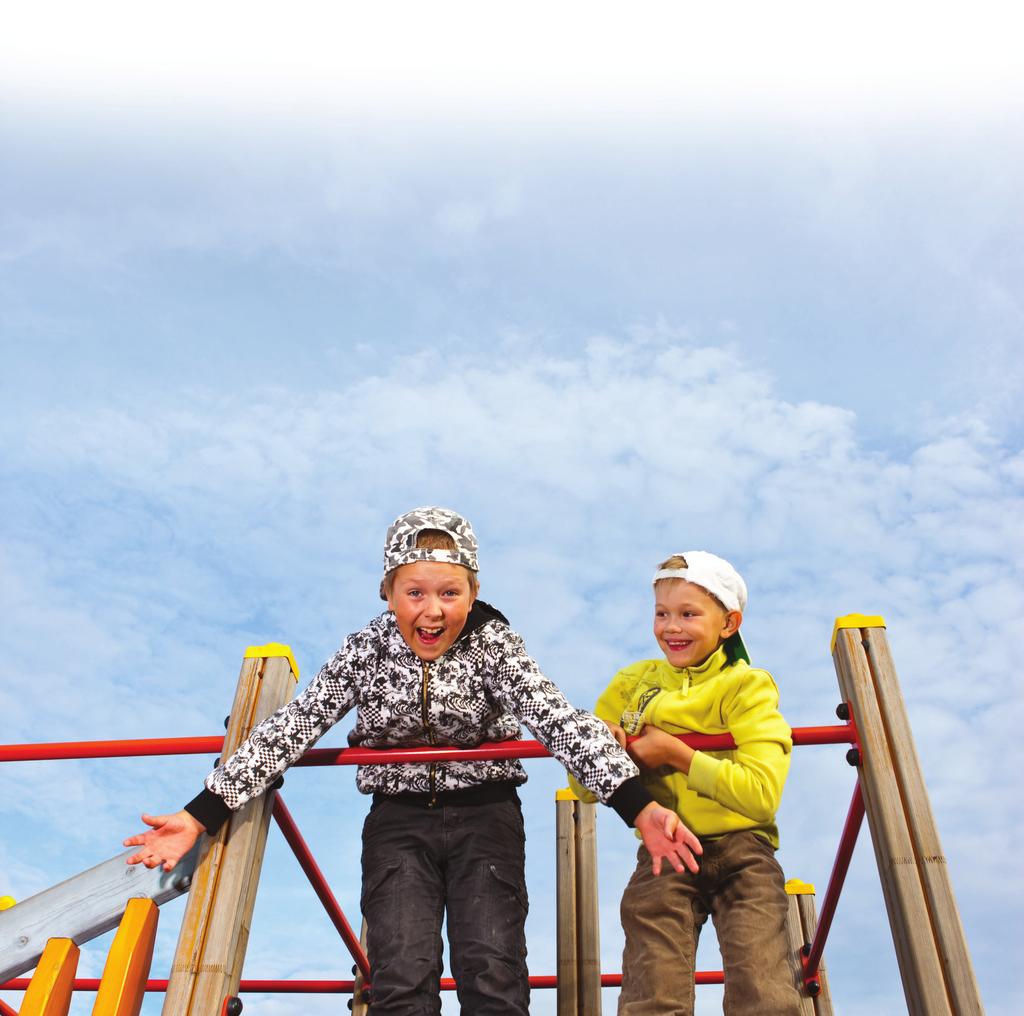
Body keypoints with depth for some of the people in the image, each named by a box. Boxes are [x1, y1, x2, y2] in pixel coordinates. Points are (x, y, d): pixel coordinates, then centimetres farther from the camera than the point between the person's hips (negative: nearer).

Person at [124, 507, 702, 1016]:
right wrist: (199, 817, -18)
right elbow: (290, 730, -10)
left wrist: (641, 808, -35)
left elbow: (558, 719, -23)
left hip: (485, 814, -1)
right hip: (399, 820, 1)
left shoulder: (493, 643, -12)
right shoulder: (365, 652, -7)